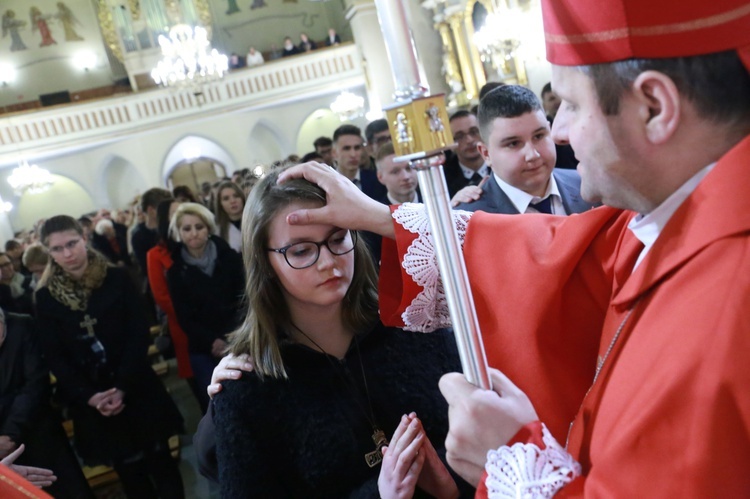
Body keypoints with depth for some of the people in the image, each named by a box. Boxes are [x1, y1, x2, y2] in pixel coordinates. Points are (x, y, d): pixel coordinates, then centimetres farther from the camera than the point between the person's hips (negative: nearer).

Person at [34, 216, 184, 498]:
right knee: (128, 469, 11)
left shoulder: (117, 278, -3)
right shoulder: (46, 297, 0)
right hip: (90, 400, 1)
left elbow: (139, 334, -7)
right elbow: (54, 355, -2)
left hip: (135, 388, -1)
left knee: (160, 461, 6)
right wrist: (89, 396, -14)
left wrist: (123, 387, -16)